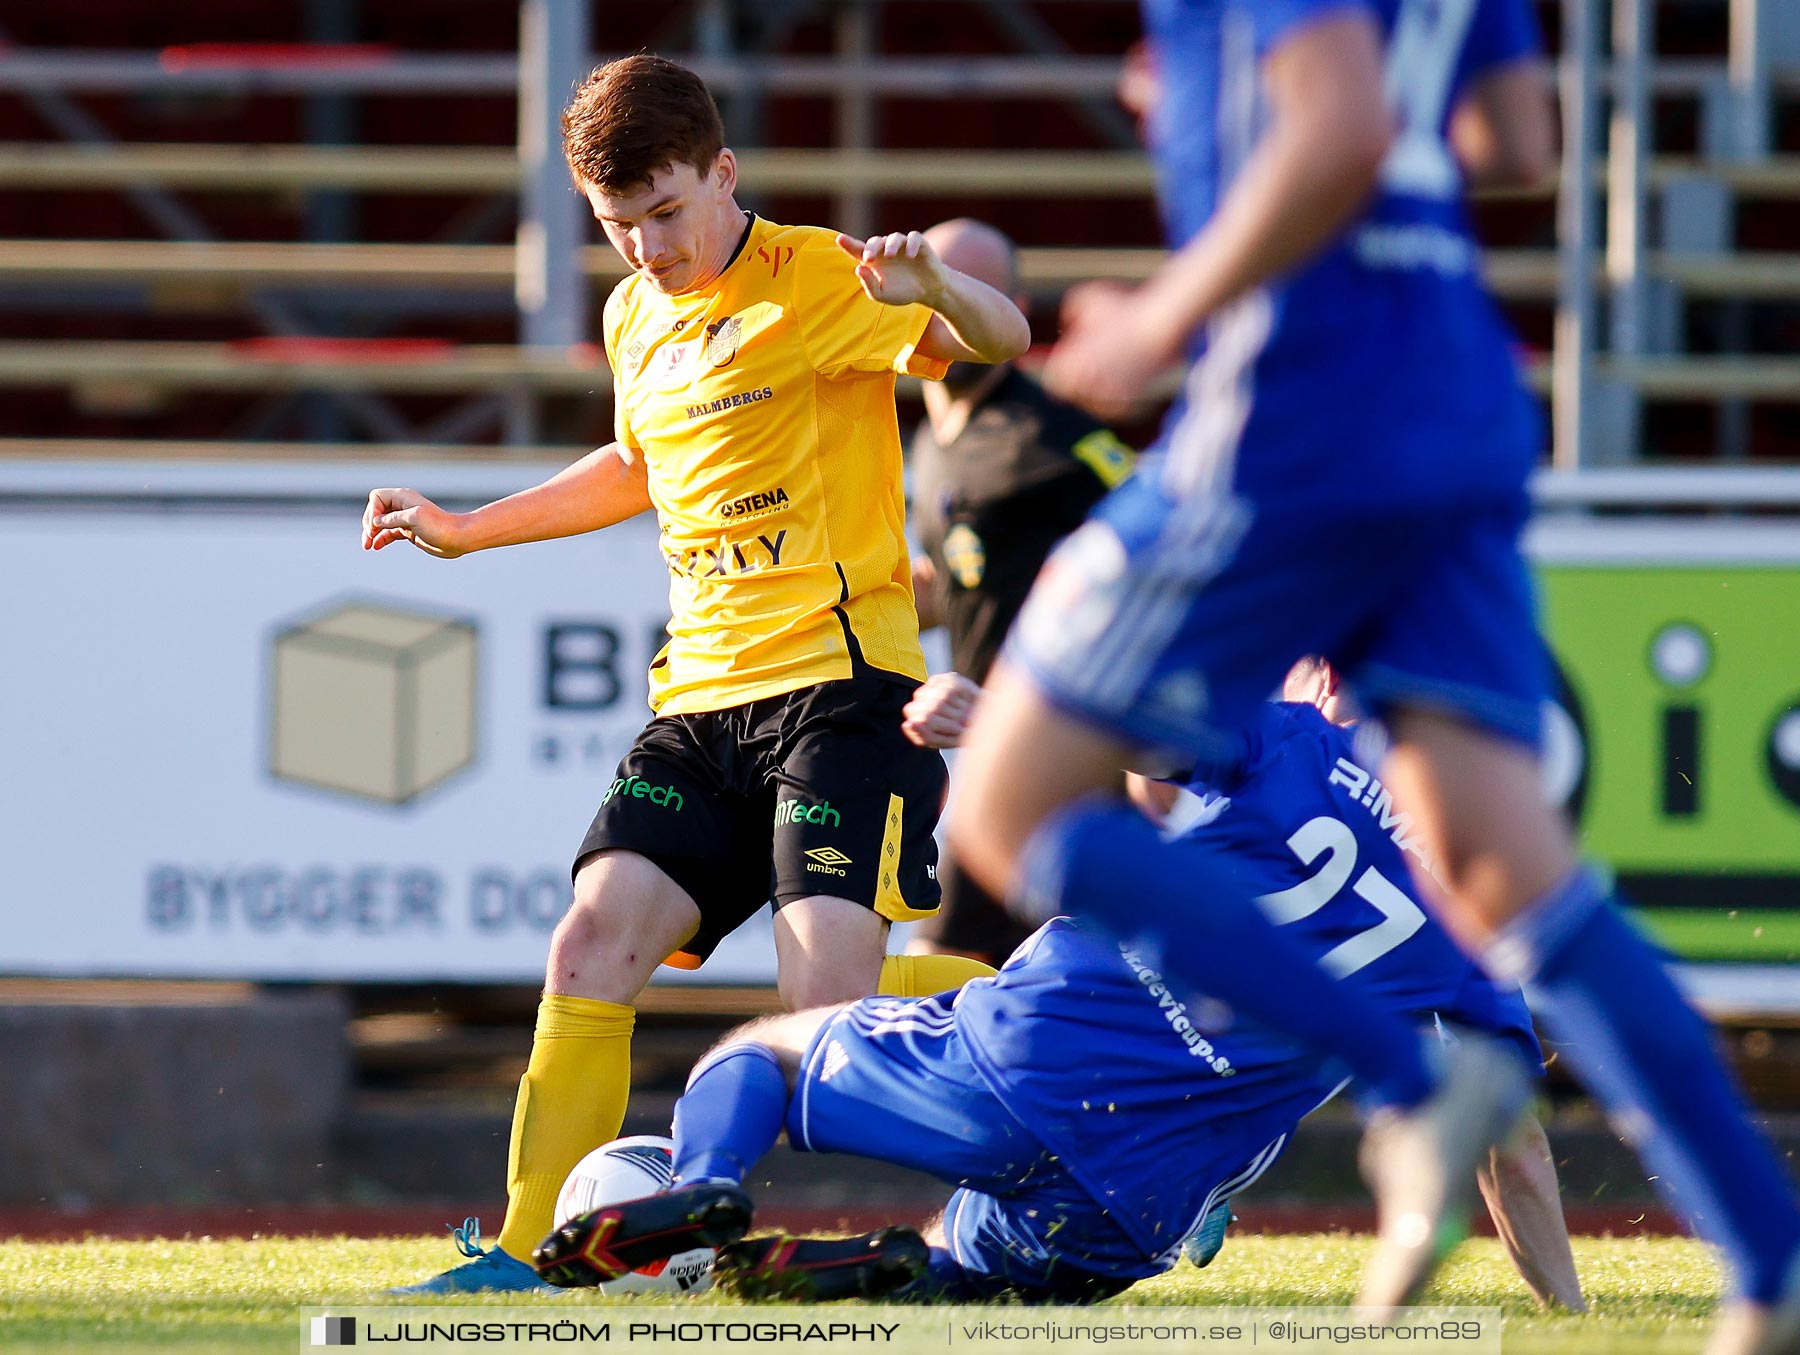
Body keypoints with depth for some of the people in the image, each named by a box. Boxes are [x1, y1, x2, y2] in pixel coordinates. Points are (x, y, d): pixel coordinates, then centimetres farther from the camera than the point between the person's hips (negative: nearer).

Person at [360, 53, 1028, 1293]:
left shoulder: (817, 282, -6)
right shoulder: (635, 321, 16)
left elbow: (1000, 342, -18)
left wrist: (935, 288, -40)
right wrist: (466, 530, 38)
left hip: (840, 678, -7)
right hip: (702, 696, 7)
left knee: (829, 988, -22)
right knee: (594, 946, -6)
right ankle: (524, 1256, -3)